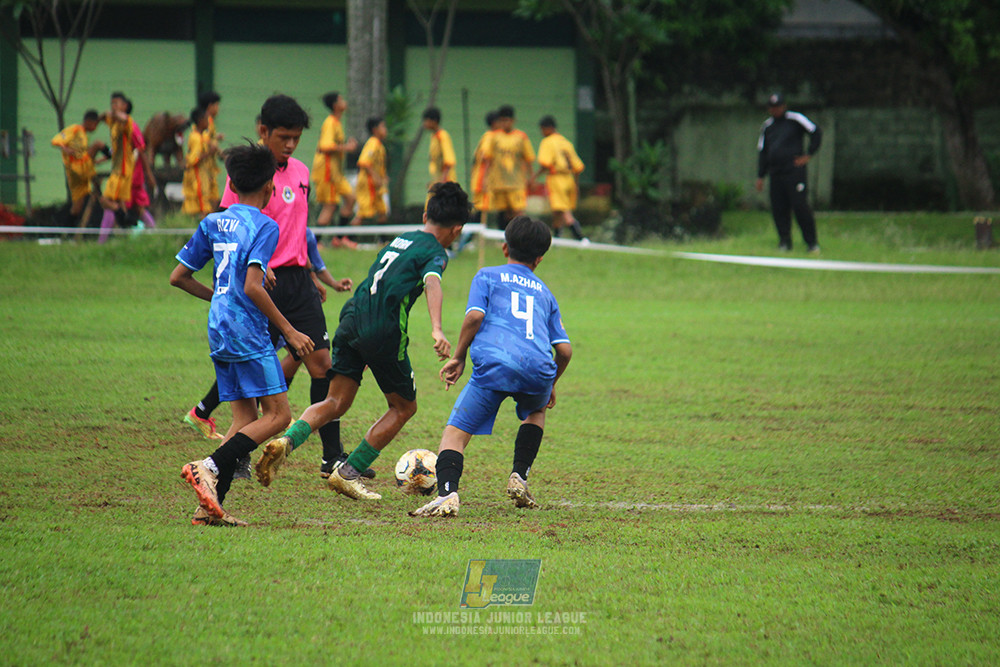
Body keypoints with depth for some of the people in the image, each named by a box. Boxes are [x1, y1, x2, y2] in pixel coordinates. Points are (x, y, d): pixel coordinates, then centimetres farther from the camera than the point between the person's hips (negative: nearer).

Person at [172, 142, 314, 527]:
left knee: (246, 419, 9)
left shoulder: (213, 223, 13)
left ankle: (211, 507, -2)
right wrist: (288, 331, -13)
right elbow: (252, 286, -19)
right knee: (277, 414, -5)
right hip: (247, 332, -8)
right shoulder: (264, 226, -7)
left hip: (218, 334, 8)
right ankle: (209, 467, -21)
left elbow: (178, 277, 16)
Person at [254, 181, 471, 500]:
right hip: (383, 331, -6)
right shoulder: (435, 252, 0)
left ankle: (286, 441, -20)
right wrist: (437, 330, -36)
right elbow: (432, 283, -20)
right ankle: (348, 473, 7)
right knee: (404, 407, 13)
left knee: (336, 403, 7)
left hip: (351, 319, 6)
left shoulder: (400, 240, 24)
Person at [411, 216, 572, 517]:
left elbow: (475, 316, -1)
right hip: (538, 369, 3)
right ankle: (519, 476, 21)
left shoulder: (488, 276, 20)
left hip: (495, 364, -3)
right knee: (536, 411, 37)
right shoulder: (544, 292, 29)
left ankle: (447, 491, -27)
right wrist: (550, 386, 36)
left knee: (455, 432, -1)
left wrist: (458, 357, 10)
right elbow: (564, 349, 20)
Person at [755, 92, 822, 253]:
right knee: (778, 209, 1)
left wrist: (809, 155, -4)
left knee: (800, 206, -10)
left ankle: (812, 242, -5)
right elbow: (762, 152, 19)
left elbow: (816, 133, 1)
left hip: (795, 172, -6)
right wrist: (760, 176, 14)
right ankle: (784, 241, 11)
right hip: (775, 174, 6)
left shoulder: (795, 119, 0)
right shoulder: (767, 126, 16)